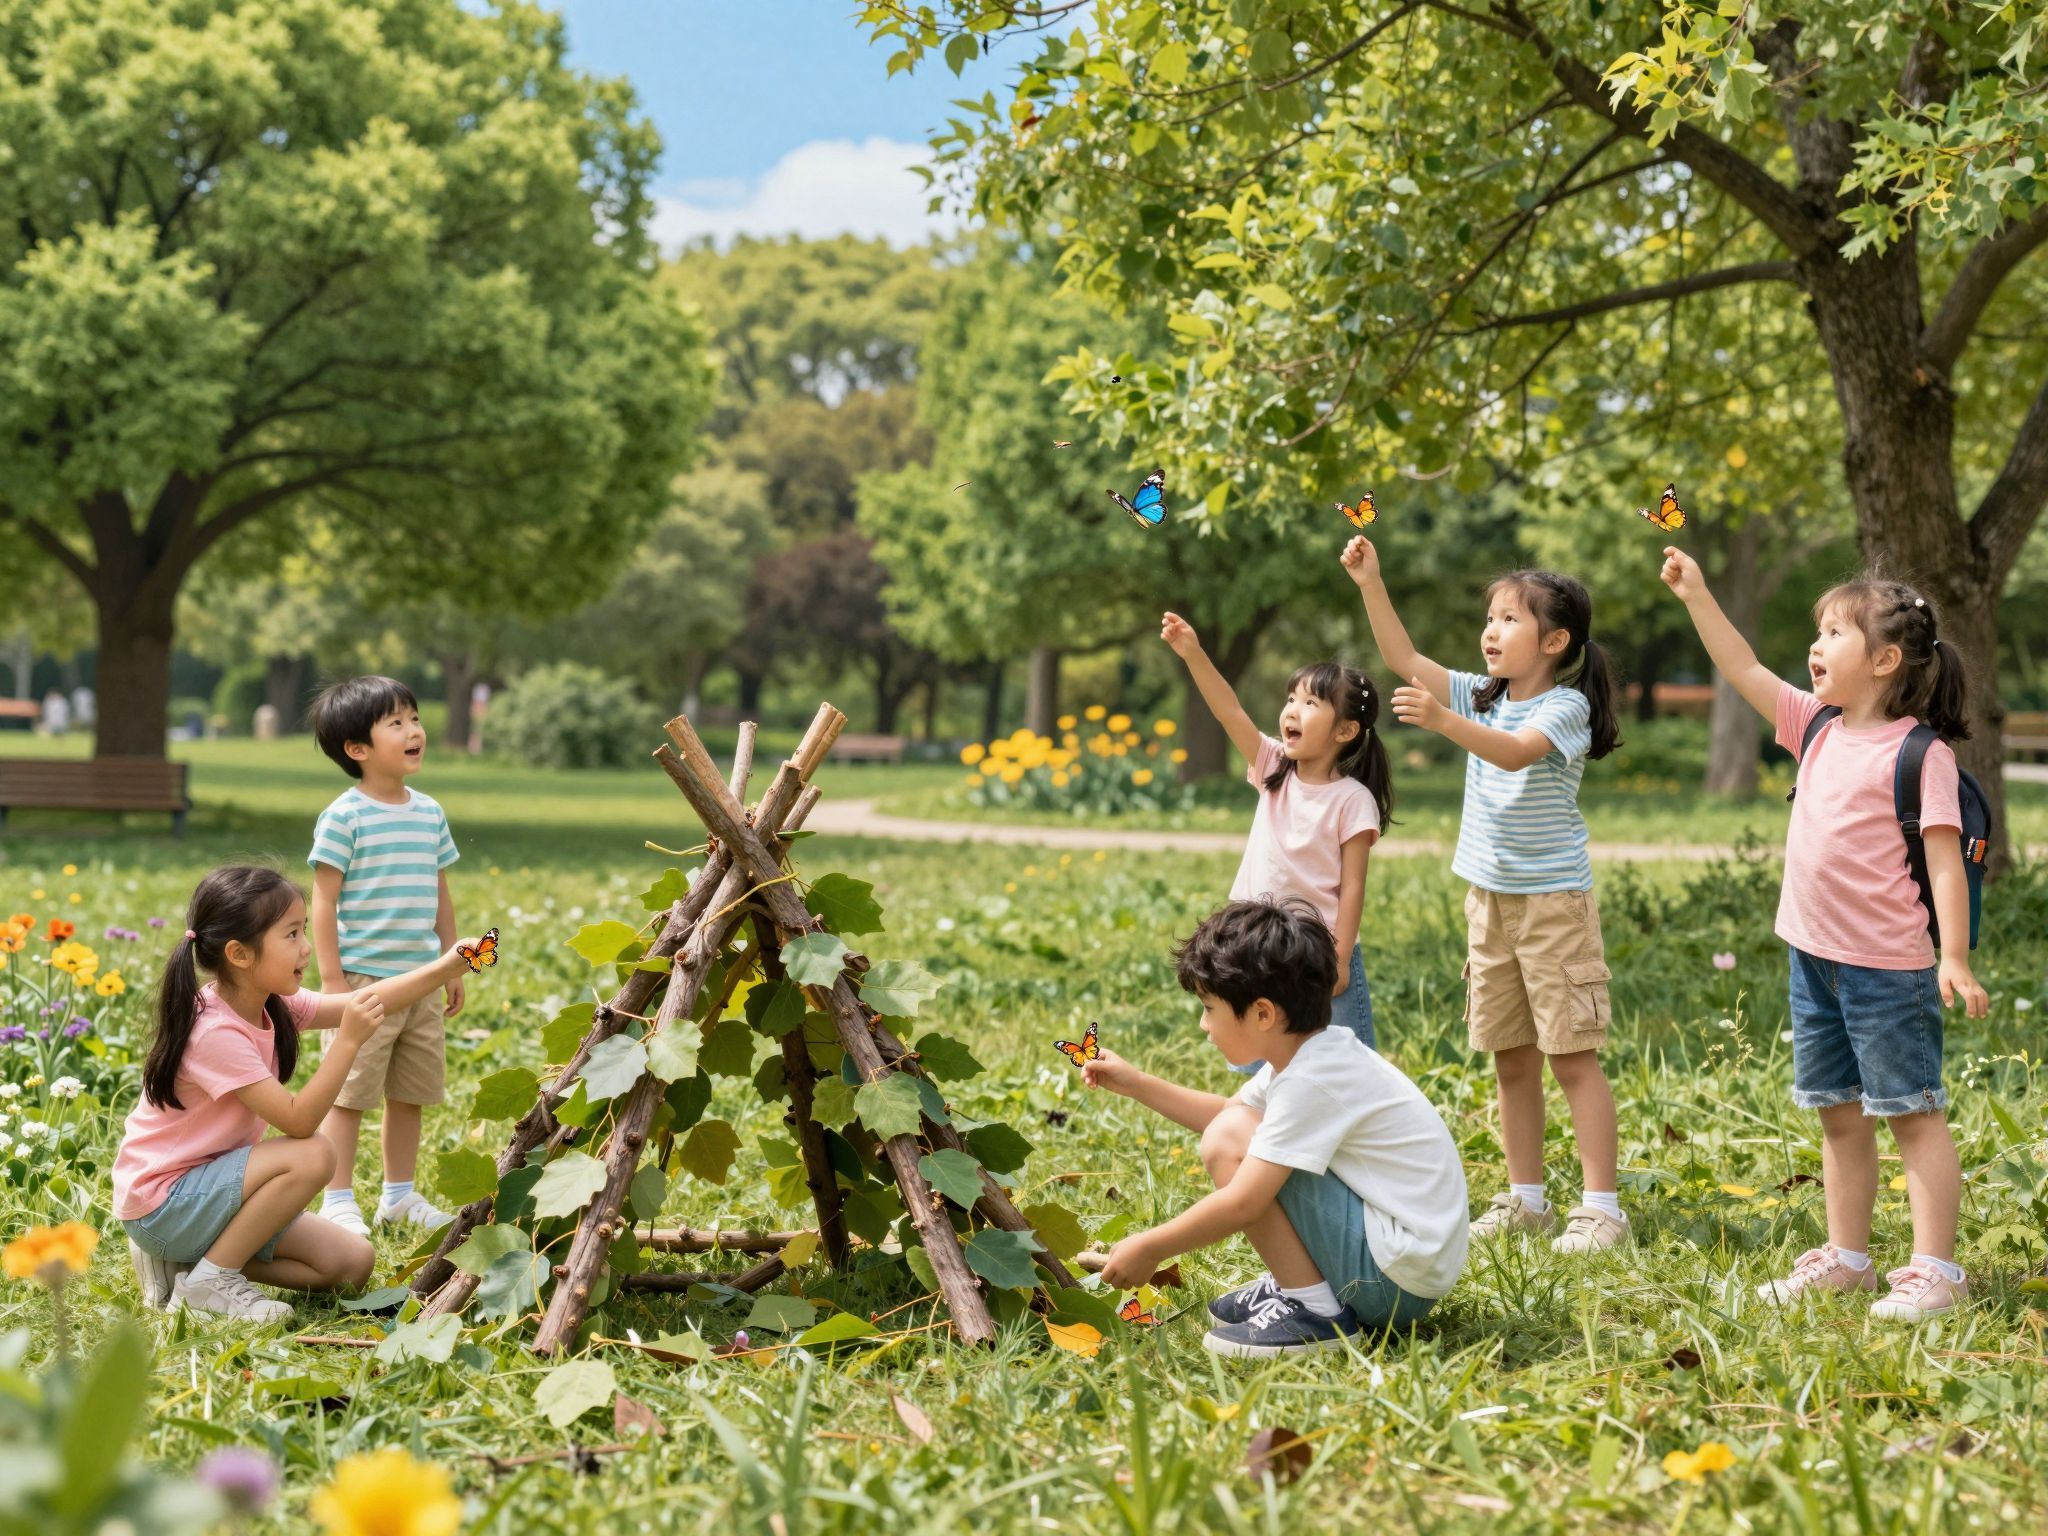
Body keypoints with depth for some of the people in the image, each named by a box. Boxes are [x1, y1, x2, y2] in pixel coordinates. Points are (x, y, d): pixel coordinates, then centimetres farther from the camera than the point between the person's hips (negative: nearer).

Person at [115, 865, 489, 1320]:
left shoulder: (271, 1006, 0)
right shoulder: (216, 1031, -26)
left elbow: (366, 1004, 1)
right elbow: (299, 1120, -28)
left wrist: (447, 967, -10)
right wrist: (347, 1041, -31)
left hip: (208, 1189, 9)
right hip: (160, 1203, -9)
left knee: (352, 1261, 1)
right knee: (312, 1156, -27)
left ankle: (186, 1258, 7)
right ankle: (211, 1279, -13)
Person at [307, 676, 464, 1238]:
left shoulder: (430, 813, 10)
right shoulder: (344, 816, -10)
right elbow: (324, 903, -10)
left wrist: (453, 966, 17)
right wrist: (333, 982, -13)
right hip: (364, 977, -6)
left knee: (410, 1093, 13)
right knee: (349, 1093, -2)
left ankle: (400, 1195, 25)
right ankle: (338, 1202, 7)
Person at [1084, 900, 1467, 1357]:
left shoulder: (1311, 1081, -21)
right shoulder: (1308, 1052, 6)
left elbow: (1241, 1204, -24)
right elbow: (1229, 1111, 25)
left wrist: (1148, 1248, -13)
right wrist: (1134, 1084, 18)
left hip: (1400, 1276, -10)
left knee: (1229, 1143, -16)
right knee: (1235, 1129, 16)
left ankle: (1315, 1314, -11)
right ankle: (1295, 1285, 14)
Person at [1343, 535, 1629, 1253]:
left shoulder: (1565, 706, -12)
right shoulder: (1483, 697, 9)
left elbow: (1516, 752, -30)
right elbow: (1405, 660, 5)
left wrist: (1444, 722, -44)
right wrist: (1371, 584, -3)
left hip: (1555, 898, -7)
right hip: (1489, 895, 7)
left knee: (1571, 1054, -6)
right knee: (1510, 1057, 11)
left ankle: (1601, 1206, -4)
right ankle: (1525, 1197, 19)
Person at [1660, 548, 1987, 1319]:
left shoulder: (1921, 753, -13)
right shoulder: (1818, 729, 7)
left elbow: (1944, 860, -16)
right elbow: (1745, 671, 12)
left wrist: (1955, 959, -21)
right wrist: (1696, 595, 7)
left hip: (1888, 969, -8)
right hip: (1814, 960, 8)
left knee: (1913, 1111, -1)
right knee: (1840, 1115, 15)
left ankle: (1934, 1268, 2)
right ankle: (1846, 1257, 25)